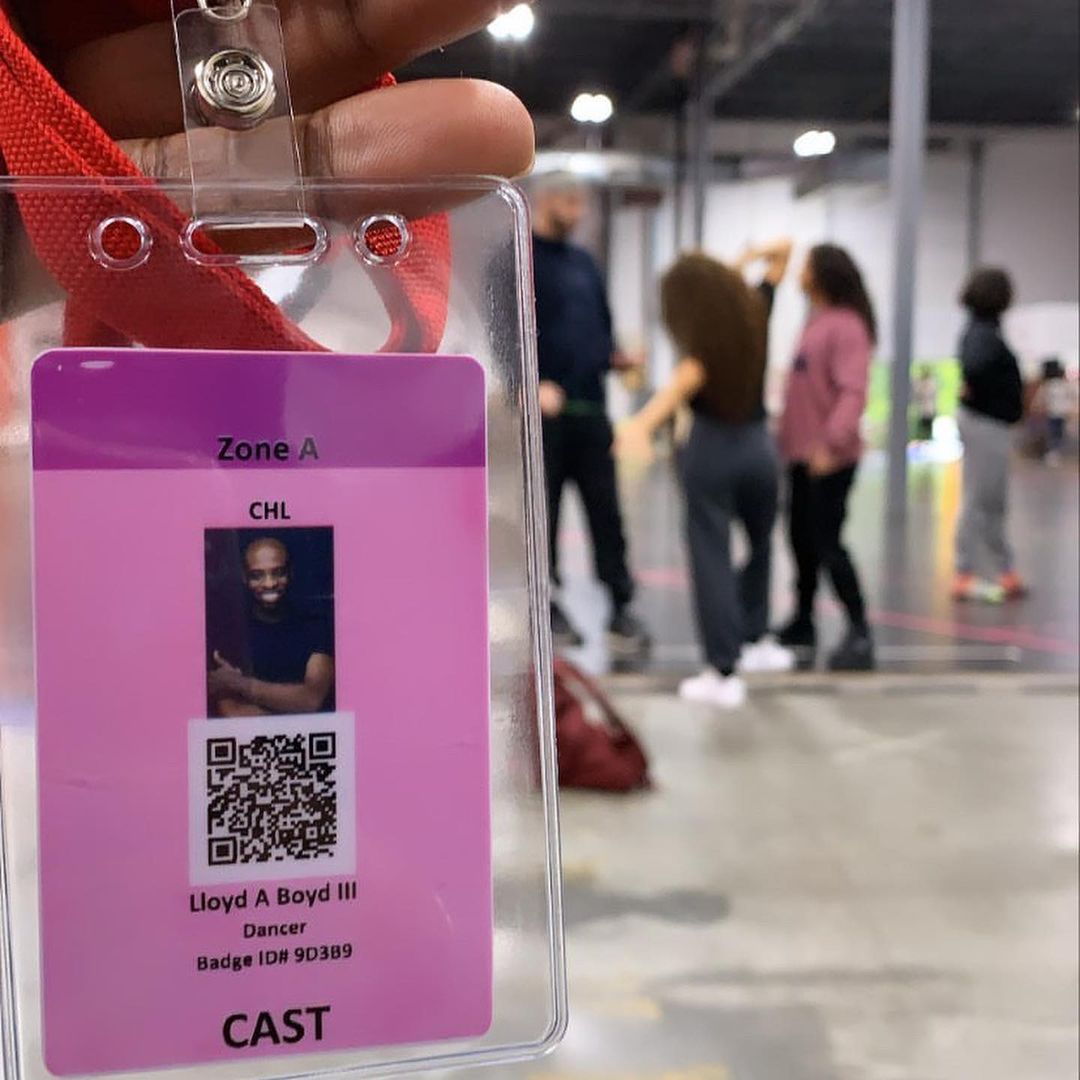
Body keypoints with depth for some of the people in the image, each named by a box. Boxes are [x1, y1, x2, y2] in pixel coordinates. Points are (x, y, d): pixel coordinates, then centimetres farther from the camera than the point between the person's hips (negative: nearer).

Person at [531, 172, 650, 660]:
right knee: (542, 513, 3)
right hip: (543, 411, -5)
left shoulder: (584, 262, 19)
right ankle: (547, 610, 14)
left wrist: (616, 356, 1)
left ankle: (622, 608, 11)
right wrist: (532, 385, -21)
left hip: (591, 406, 5)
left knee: (606, 510, 5)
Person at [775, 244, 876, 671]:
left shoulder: (847, 326, -13)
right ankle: (803, 624, 30)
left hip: (831, 458, -9)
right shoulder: (815, 322, 13)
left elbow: (853, 392, -23)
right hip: (802, 454, 9)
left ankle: (859, 634, -1)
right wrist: (788, 436, 17)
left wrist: (831, 442, -32)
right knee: (802, 539, 16)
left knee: (827, 543, -9)